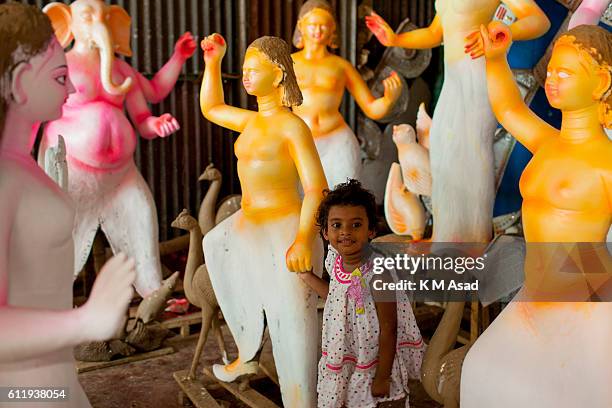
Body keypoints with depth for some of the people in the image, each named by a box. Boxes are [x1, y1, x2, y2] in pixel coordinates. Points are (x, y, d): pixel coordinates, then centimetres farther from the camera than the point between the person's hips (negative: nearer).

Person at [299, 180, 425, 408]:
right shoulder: (339, 263, -5)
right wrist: (307, 276, 13)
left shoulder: (376, 274, -27)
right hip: (347, 362, 7)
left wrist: (382, 377, -18)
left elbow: (388, 329, -22)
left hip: (377, 363, -7)